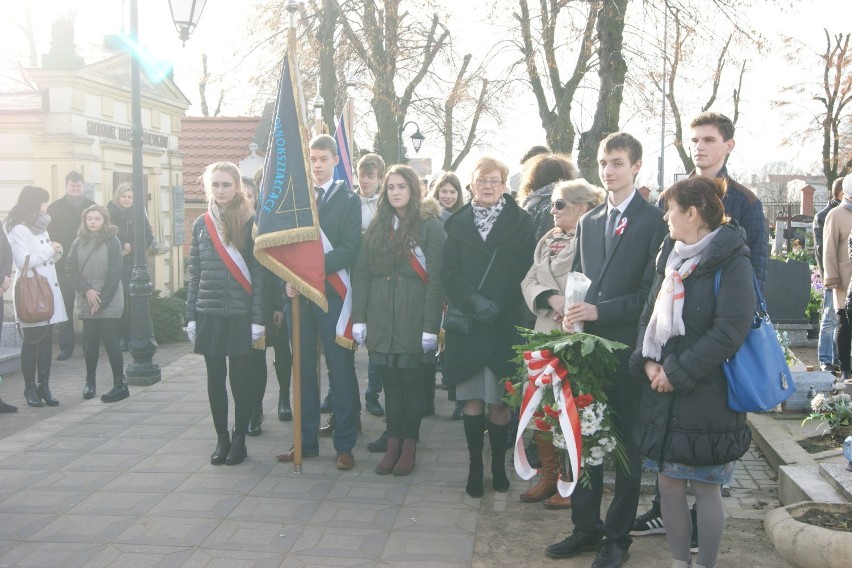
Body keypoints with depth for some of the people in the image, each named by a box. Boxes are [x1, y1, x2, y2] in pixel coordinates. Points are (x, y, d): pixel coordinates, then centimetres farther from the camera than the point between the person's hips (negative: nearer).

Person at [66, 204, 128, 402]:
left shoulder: (112, 242, -4)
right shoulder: (79, 242, 7)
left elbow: (114, 274, -8)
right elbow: (71, 270, 4)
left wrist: (102, 301, -12)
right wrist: (86, 291, -11)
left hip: (109, 302, -3)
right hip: (86, 301, 3)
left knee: (110, 340, -5)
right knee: (89, 341, 5)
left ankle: (120, 385, 0)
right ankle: (90, 381, 20)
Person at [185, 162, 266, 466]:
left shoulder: (250, 222, -3)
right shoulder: (202, 223, 9)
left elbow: (258, 272, -5)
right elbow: (195, 273, 11)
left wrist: (258, 318, -10)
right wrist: (191, 316, 6)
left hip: (241, 314, -3)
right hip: (208, 314, 4)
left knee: (240, 376, 2)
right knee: (215, 377, 8)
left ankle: (240, 438, 16)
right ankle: (221, 438, 20)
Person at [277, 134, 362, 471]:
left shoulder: (348, 200, 2)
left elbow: (349, 249, -8)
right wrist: (289, 280, -8)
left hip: (331, 293, -3)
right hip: (298, 294, 4)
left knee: (341, 371, 0)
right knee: (303, 371, 8)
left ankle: (344, 445, 8)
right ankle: (307, 440, 18)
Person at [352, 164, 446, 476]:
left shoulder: (430, 225, -2)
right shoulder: (377, 227, 13)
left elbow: (435, 278, -7)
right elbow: (361, 275, 10)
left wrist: (431, 326, -12)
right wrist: (359, 318, 2)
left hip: (413, 319, -4)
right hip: (381, 320, 4)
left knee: (411, 380, 2)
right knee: (389, 380, 7)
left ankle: (410, 445, 14)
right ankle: (393, 443, 17)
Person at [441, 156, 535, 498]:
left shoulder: (521, 223, 3)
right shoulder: (458, 223, 9)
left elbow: (524, 273, -2)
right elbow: (449, 272, 2)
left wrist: (497, 305, -13)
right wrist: (474, 301, -14)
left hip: (504, 325, -1)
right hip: (467, 324, 2)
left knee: (499, 402, 3)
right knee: (472, 401, 3)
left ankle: (498, 466, 19)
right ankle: (475, 467, 14)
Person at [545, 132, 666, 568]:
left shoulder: (654, 221, -6)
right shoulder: (588, 222, 14)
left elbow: (651, 291, -12)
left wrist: (599, 311, -18)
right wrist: (571, 313, 0)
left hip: (628, 348, -6)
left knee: (626, 445, 7)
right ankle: (586, 527, 25)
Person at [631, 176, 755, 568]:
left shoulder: (731, 263, -10)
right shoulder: (671, 257, 14)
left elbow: (729, 331, -18)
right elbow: (650, 315, 14)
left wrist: (677, 372, -17)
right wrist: (647, 361, -3)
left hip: (707, 398, -7)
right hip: (662, 394, 7)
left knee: (706, 488, 3)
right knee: (668, 485, 11)